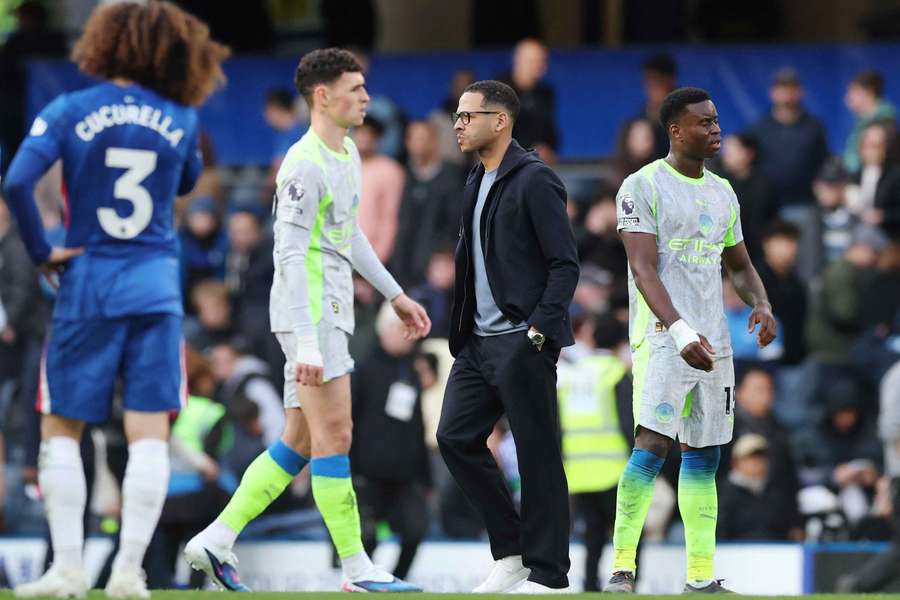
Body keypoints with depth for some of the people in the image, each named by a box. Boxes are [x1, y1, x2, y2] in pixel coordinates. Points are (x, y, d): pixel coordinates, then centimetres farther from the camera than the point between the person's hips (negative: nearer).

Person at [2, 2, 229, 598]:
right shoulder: (182, 119, 2)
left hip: (87, 282, -1)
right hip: (157, 287, 1)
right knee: (150, 432, 1)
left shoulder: (69, 112, -5)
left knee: (62, 428, 10)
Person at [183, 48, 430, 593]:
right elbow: (291, 256, -20)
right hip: (308, 313, -10)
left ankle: (217, 541, 11)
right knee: (334, 436, -8)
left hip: (332, 314, 10)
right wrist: (307, 343, -25)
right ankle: (357, 570, -7)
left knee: (300, 443, 9)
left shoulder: (347, 153, 15)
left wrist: (396, 295, 27)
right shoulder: (305, 165, -15)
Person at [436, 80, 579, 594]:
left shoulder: (534, 181, -11)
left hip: (523, 343, -9)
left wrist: (539, 329, -19)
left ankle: (547, 574, 2)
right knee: (456, 437, 5)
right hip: (479, 340, 9)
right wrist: (462, 328, 14)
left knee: (538, 455, -4)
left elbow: (566, 263, -13)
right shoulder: (477, 183, 16)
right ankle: (511, 552, 14)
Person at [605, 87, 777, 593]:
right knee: (652, 446, -16)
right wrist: (682, 332, -27)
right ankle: (622, 566, -10)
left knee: (704, 456, 6)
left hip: (714, 341, 7)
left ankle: (701, 577, 8)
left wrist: (762, 306, 0)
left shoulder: (722, 192, 16)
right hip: (664, 337, -7)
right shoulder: (644, 186, -6)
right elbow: (644, 270, -15)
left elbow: (740, 266, 23)